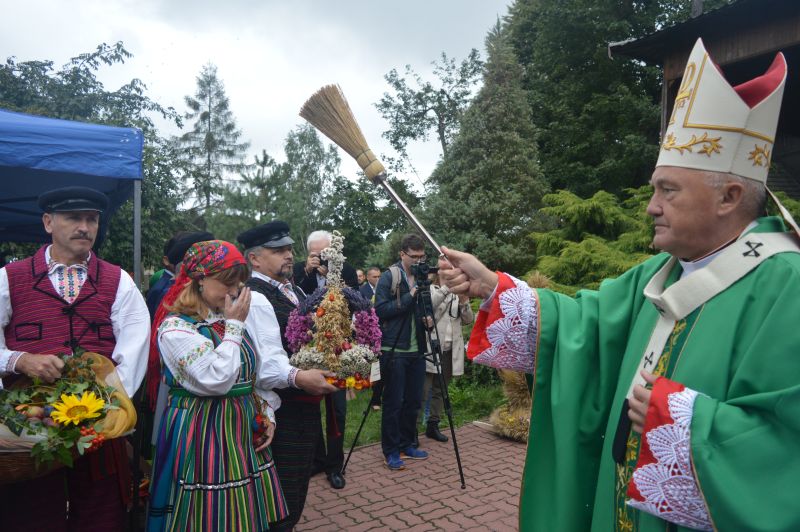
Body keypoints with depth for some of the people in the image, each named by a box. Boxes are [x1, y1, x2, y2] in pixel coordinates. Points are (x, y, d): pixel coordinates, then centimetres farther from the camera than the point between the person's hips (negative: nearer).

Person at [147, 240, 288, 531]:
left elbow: (256, 375, 16)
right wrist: (234, 326, -18)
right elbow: (216, 381, -25)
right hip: (202, 435, -7)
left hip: (244, 430, 7)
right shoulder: (176, 327, -14)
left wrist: (267, 414, 6)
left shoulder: (230, 321, 9)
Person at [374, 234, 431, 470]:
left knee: (413, 401, 12)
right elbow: (380, 310, -15)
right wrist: (410, 296, -18)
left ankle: (406, 445, 27)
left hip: (416, 350, 6)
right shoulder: (388, 277, -7)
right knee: (393, 402, 1)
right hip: (394, 350, -6)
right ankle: (391, 451, 13)